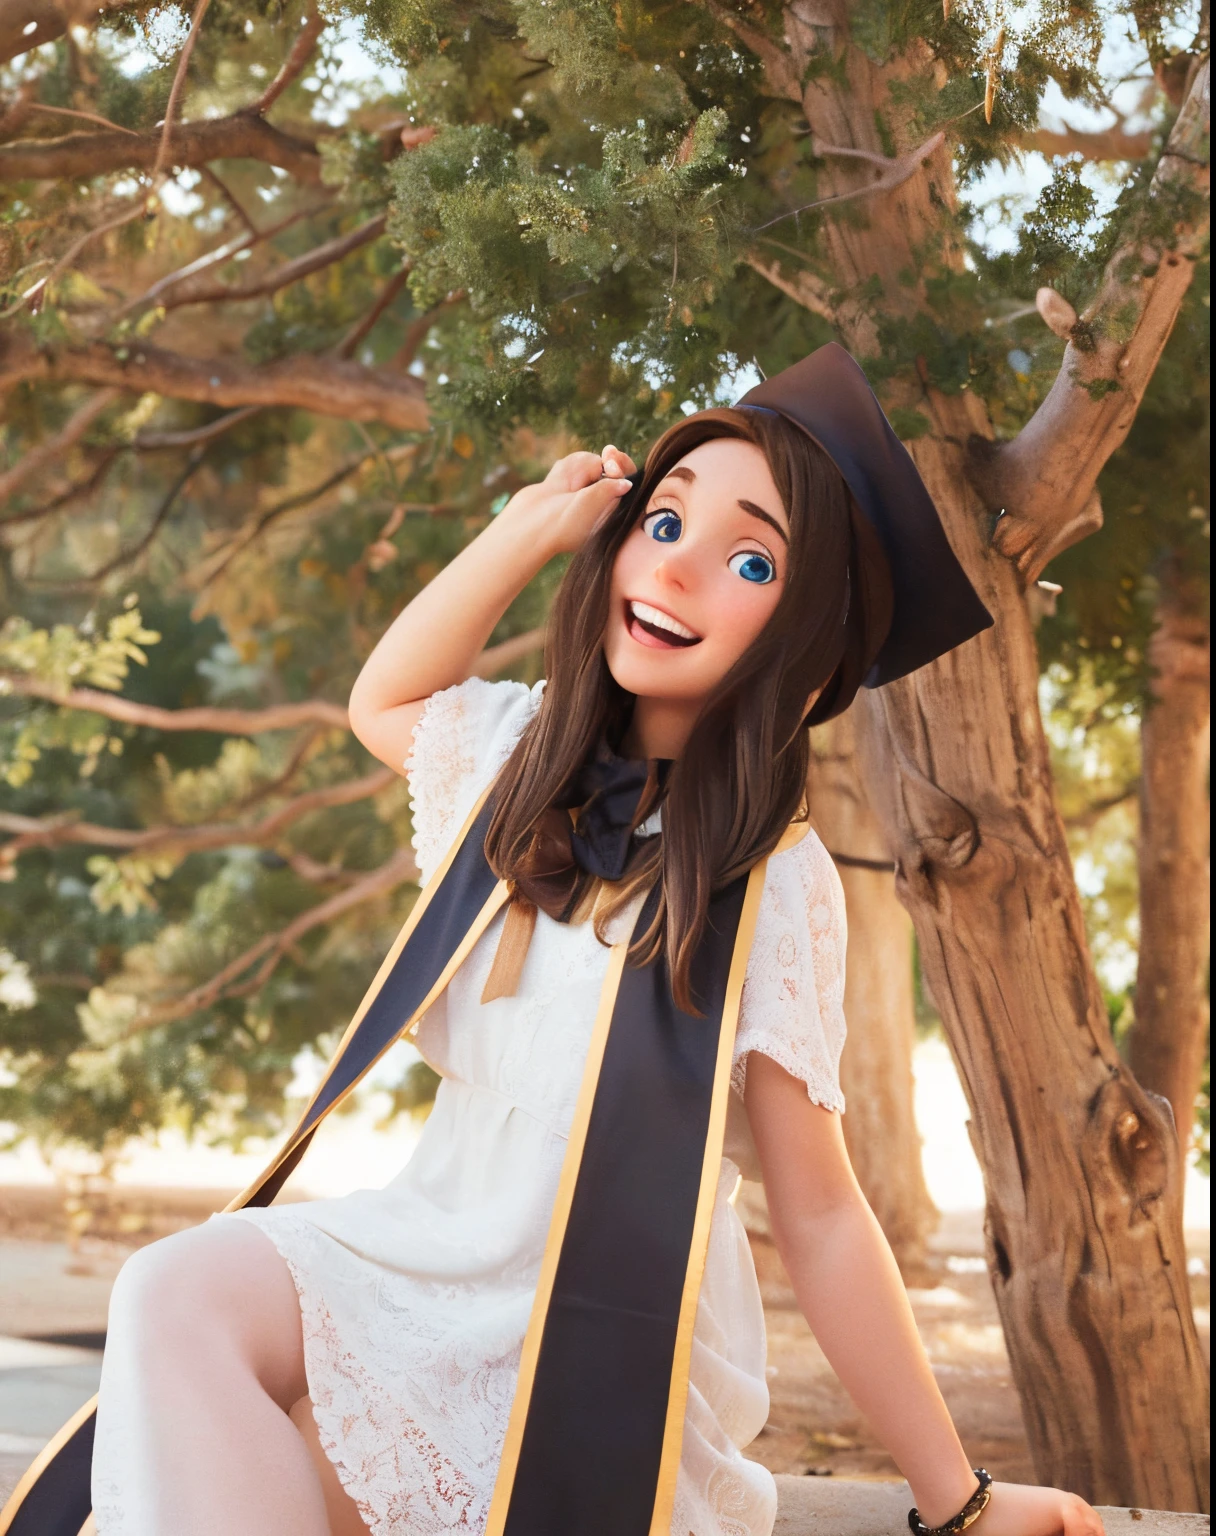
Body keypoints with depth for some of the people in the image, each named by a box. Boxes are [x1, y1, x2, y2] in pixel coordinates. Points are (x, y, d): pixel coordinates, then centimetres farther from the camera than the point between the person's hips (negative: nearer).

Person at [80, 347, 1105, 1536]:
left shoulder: (773, 881, -14)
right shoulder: (528, 753, 4)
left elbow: (819, 1218, -11)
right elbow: (381, 701, 25)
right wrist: (531, 527, 10)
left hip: (610, 1352, -5)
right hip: (441, 1247, 6)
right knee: (180, 1293, -22)